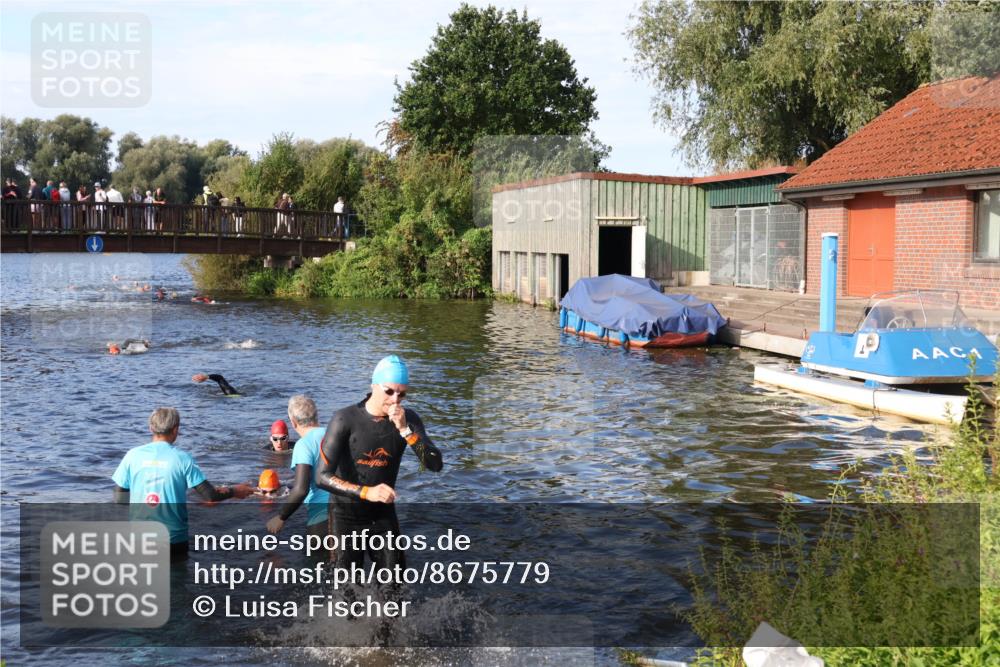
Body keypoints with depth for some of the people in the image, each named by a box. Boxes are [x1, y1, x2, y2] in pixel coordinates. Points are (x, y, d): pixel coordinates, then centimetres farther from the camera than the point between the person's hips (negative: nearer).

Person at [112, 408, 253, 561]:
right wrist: (235, 491, 11)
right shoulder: (182, 458, -8)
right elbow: (210, 495, -6)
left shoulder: (133, 455, -4)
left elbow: (119, 499, 0)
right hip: (173, 539, -1)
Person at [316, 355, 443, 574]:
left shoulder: (408, 420, -5)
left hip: (383, 514, 4)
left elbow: (435, 465, -16)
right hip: (347, 514, -3)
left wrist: (404, 429, -27)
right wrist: (367, 492, -34)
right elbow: (323, 476, -22)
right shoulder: (346, 419, -18)